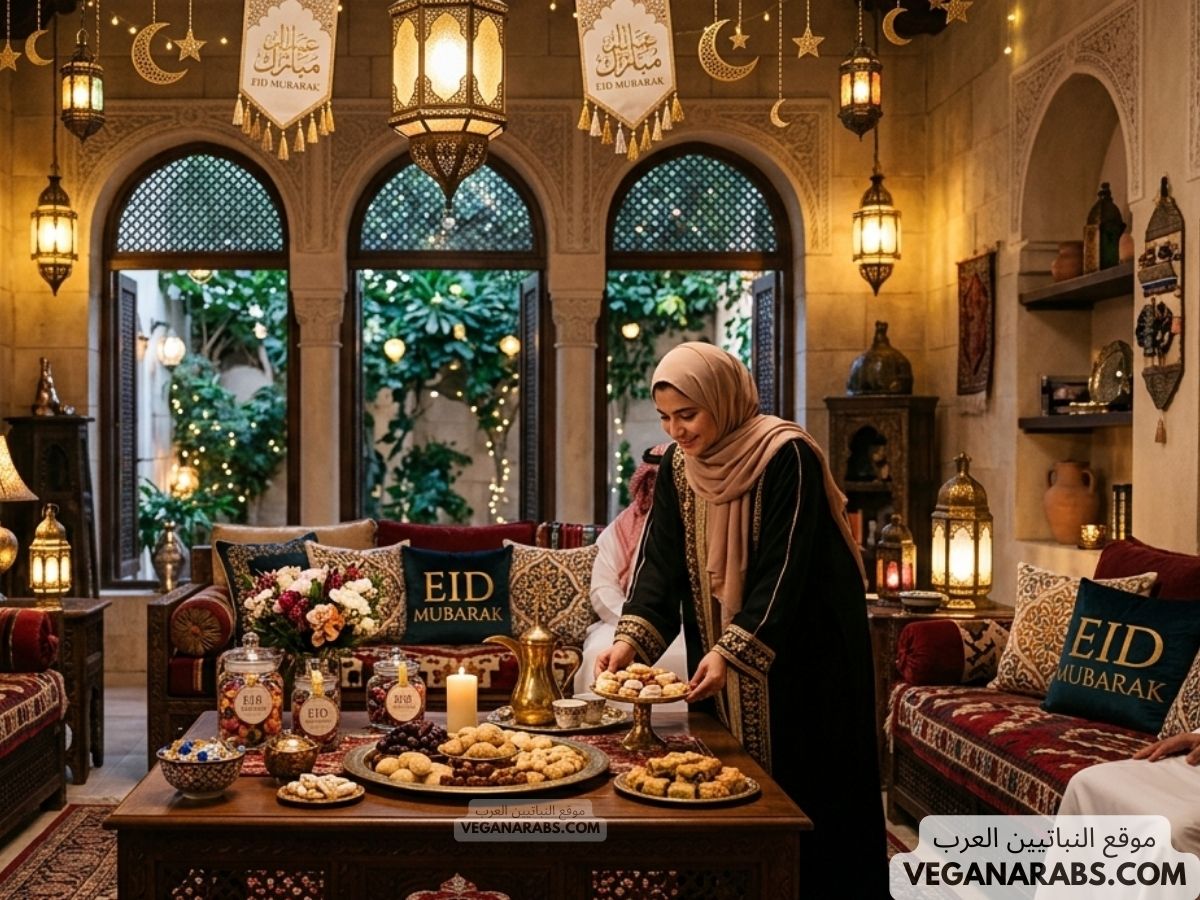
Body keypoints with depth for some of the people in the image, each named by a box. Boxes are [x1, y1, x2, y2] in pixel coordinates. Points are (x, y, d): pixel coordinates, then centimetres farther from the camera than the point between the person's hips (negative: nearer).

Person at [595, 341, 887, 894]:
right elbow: (659, 560, -4)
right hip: (720, 648, 6)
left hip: (804, 651, -6)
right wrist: (630, 639, -18)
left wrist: (732, 652, -29)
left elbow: (783, 571, -23)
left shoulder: (786, 457, -19)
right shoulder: (678, 466, 1)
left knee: (804, 791, 2)